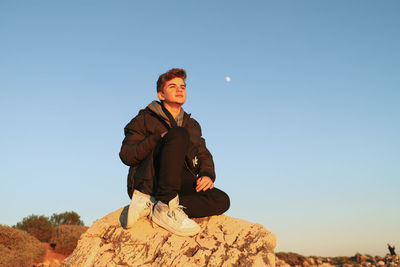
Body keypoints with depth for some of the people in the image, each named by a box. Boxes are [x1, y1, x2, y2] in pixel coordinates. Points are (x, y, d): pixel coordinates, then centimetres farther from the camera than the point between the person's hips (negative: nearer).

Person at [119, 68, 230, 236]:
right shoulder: (145, 119, 9)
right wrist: (159, 139, -14)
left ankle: (150, 205, -26)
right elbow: (126, 156, -1)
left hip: (180, 186, 5)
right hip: (147, 183, -5)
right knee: (178, 134, -27)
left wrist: (207, 175, -2)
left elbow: (204, 155, 21)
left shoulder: (193, 125, 25)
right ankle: (166, 208, -32)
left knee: (221, 200, -21)